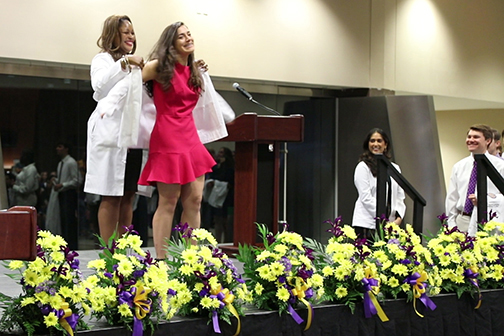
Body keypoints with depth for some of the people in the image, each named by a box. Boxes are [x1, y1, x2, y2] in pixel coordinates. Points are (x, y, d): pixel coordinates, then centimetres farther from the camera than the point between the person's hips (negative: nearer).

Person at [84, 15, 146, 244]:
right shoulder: (103, 60, 1)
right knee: (111, 197, -6)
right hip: (111, 135, -7)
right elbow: (99, 86, -19)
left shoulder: (135, 65, 24)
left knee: (127, 196, 6)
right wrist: (124, 63, -28)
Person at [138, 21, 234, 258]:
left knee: (194, 201, 3)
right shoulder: (159, 66, -4)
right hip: (167, 138, -7)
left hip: (191, 139, 7)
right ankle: (161, 261, -1)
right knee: (168, 203, -7)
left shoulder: (194, 71, 15)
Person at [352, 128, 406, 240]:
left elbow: (400, 197, 15)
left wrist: (398, 218, -3)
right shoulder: (363, 167, 2)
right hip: (367, 224, -5)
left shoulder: (395, 168, 19)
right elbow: (366, 198, -6)